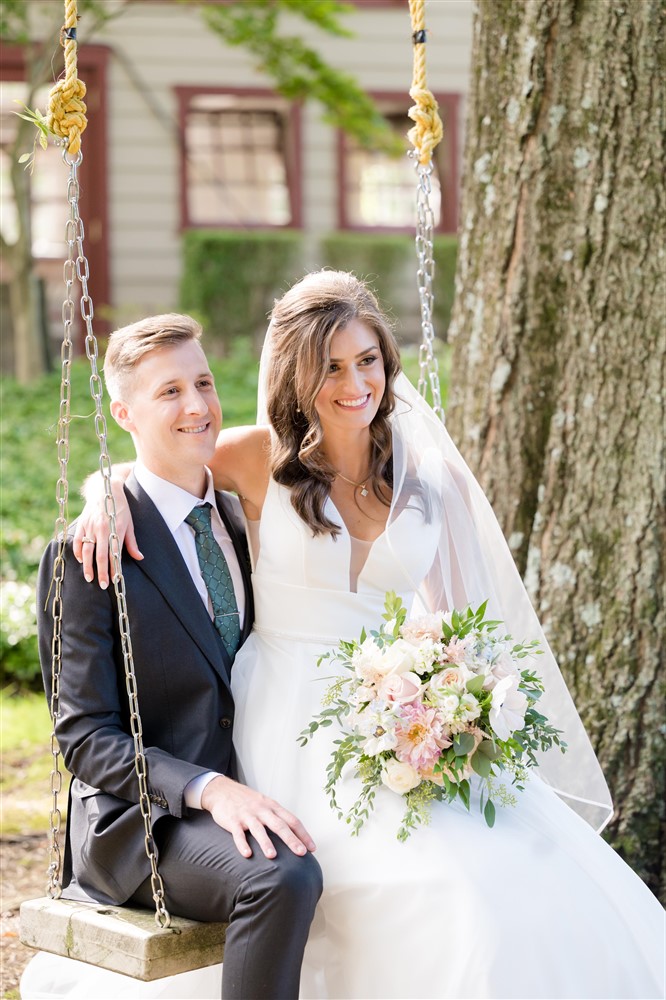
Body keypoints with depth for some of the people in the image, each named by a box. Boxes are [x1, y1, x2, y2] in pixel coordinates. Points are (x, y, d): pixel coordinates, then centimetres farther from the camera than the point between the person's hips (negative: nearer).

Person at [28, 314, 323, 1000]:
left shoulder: (243, 520, 12)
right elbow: (86, 738, -12)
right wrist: (210, 789, -27)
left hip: (248, 798, 7)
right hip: (139, 820, -6)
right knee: (283, 877, -34)